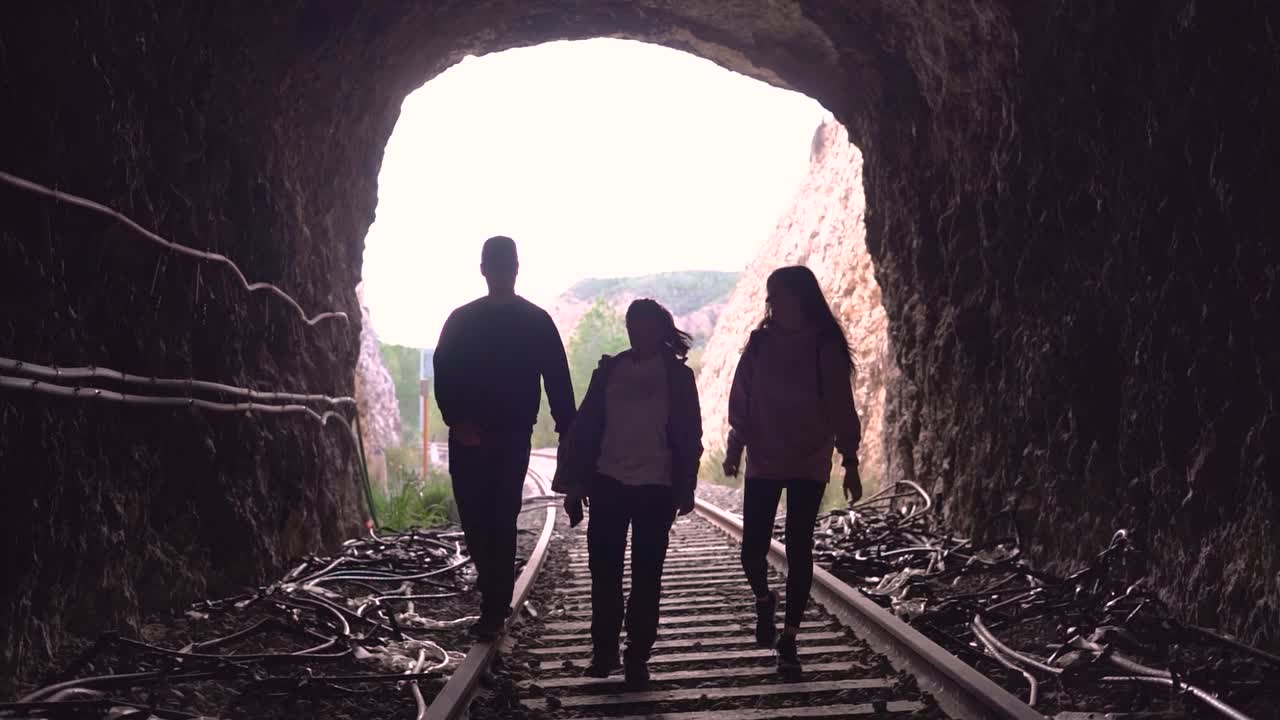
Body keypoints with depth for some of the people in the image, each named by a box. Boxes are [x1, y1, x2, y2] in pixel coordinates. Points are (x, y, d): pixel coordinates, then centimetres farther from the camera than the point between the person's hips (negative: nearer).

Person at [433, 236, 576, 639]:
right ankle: (496, 597, 30)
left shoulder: (536, 321, 2)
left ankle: (494, 609, 2)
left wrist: (568, 434, -6)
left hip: (512, 438, -3)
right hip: (468, 436, 3)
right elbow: (443, 374, 2)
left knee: (500, 522, -4)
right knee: (474, 519, 6)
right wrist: (455, 420, -14)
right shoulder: (462, 320, 7)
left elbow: (557, 381, 0)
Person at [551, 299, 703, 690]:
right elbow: (585, 426, 6)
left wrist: (685, 489, -2)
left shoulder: (677, 375, 2)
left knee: (646, 575, 3)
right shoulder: (610, 369, 7)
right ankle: (604, 649, 17)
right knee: (603, 570, 4)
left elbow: (689, 436, 3)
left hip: (655, 487, -2)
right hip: (608, 483, 2)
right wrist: (574, 483, 3)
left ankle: (637, 656, 11)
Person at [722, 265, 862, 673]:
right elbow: (741, 401, 7)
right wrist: (734, 448, 3)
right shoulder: (760, 343, 2)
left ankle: (788, 639, 11)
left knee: (798, 550, 0)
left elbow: (841, 408, -2)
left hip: (809, 466, -2)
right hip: (763, 464, 2)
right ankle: (764, 600, 31)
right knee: (753, 550, -2)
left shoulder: (825, 347, -5)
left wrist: (850, 462, -4)